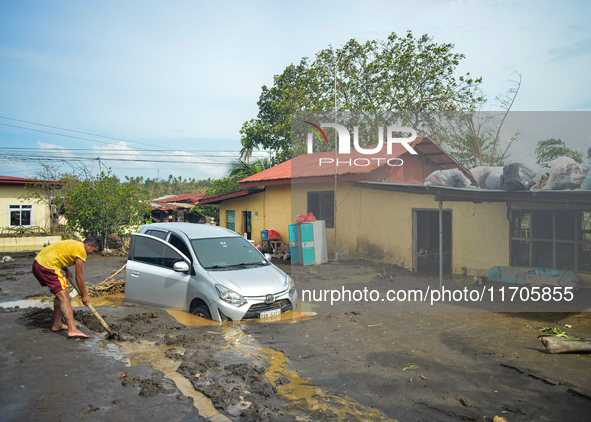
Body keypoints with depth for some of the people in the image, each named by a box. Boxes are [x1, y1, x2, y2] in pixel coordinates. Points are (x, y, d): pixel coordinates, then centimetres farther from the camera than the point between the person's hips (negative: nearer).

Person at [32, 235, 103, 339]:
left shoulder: (74, 244, 19)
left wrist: (66, 270, 26)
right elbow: (79, 277, -6)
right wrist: (85, 295, 3)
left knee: (60, 294, 20)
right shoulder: (81, 250, -9)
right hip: (47, 267, -10)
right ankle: (72, 330, -18)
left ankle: (57, 325, 28)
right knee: (64, 298, -12)